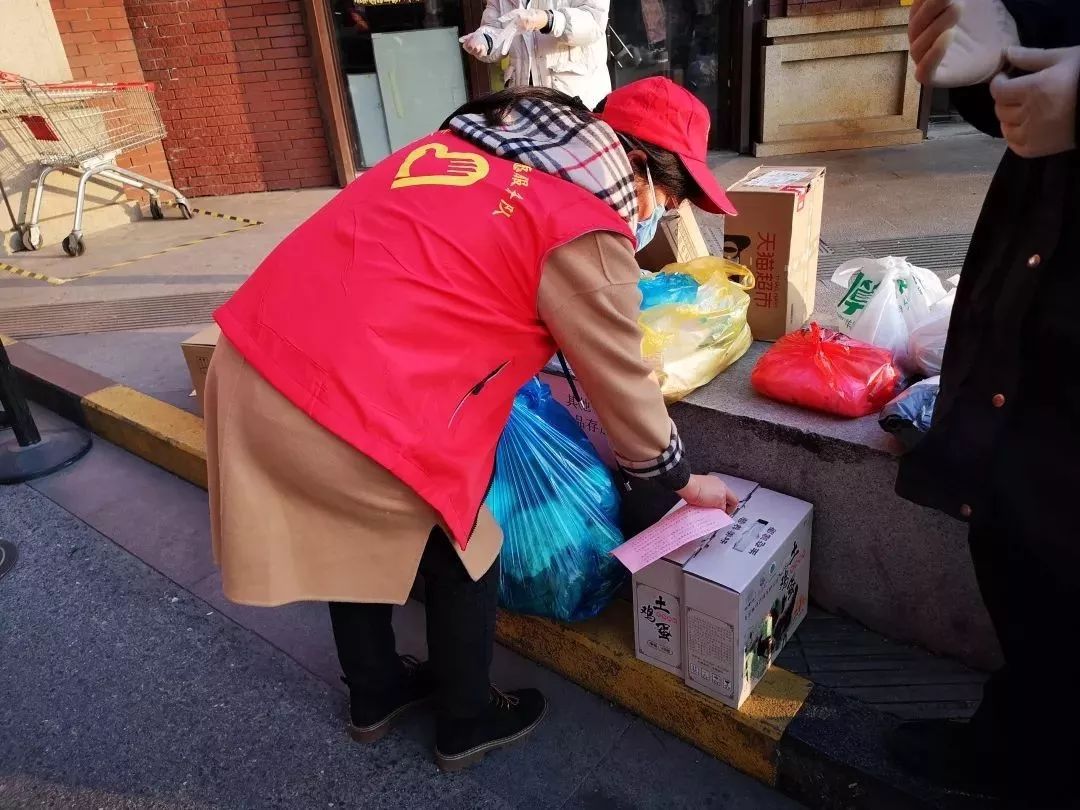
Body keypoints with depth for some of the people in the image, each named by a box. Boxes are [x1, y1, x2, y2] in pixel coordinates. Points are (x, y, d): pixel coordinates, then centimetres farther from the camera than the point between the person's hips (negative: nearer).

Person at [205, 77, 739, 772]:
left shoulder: (469, 143, 17)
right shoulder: (585, 231, -6)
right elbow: (622, 386, 2)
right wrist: (685, 480, 20)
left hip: (250, 358, 9)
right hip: (354, 407, -8)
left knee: (355, 537, 28)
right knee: (462, 557, 16)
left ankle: (375, 695, 50)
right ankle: (467, 723, 38)